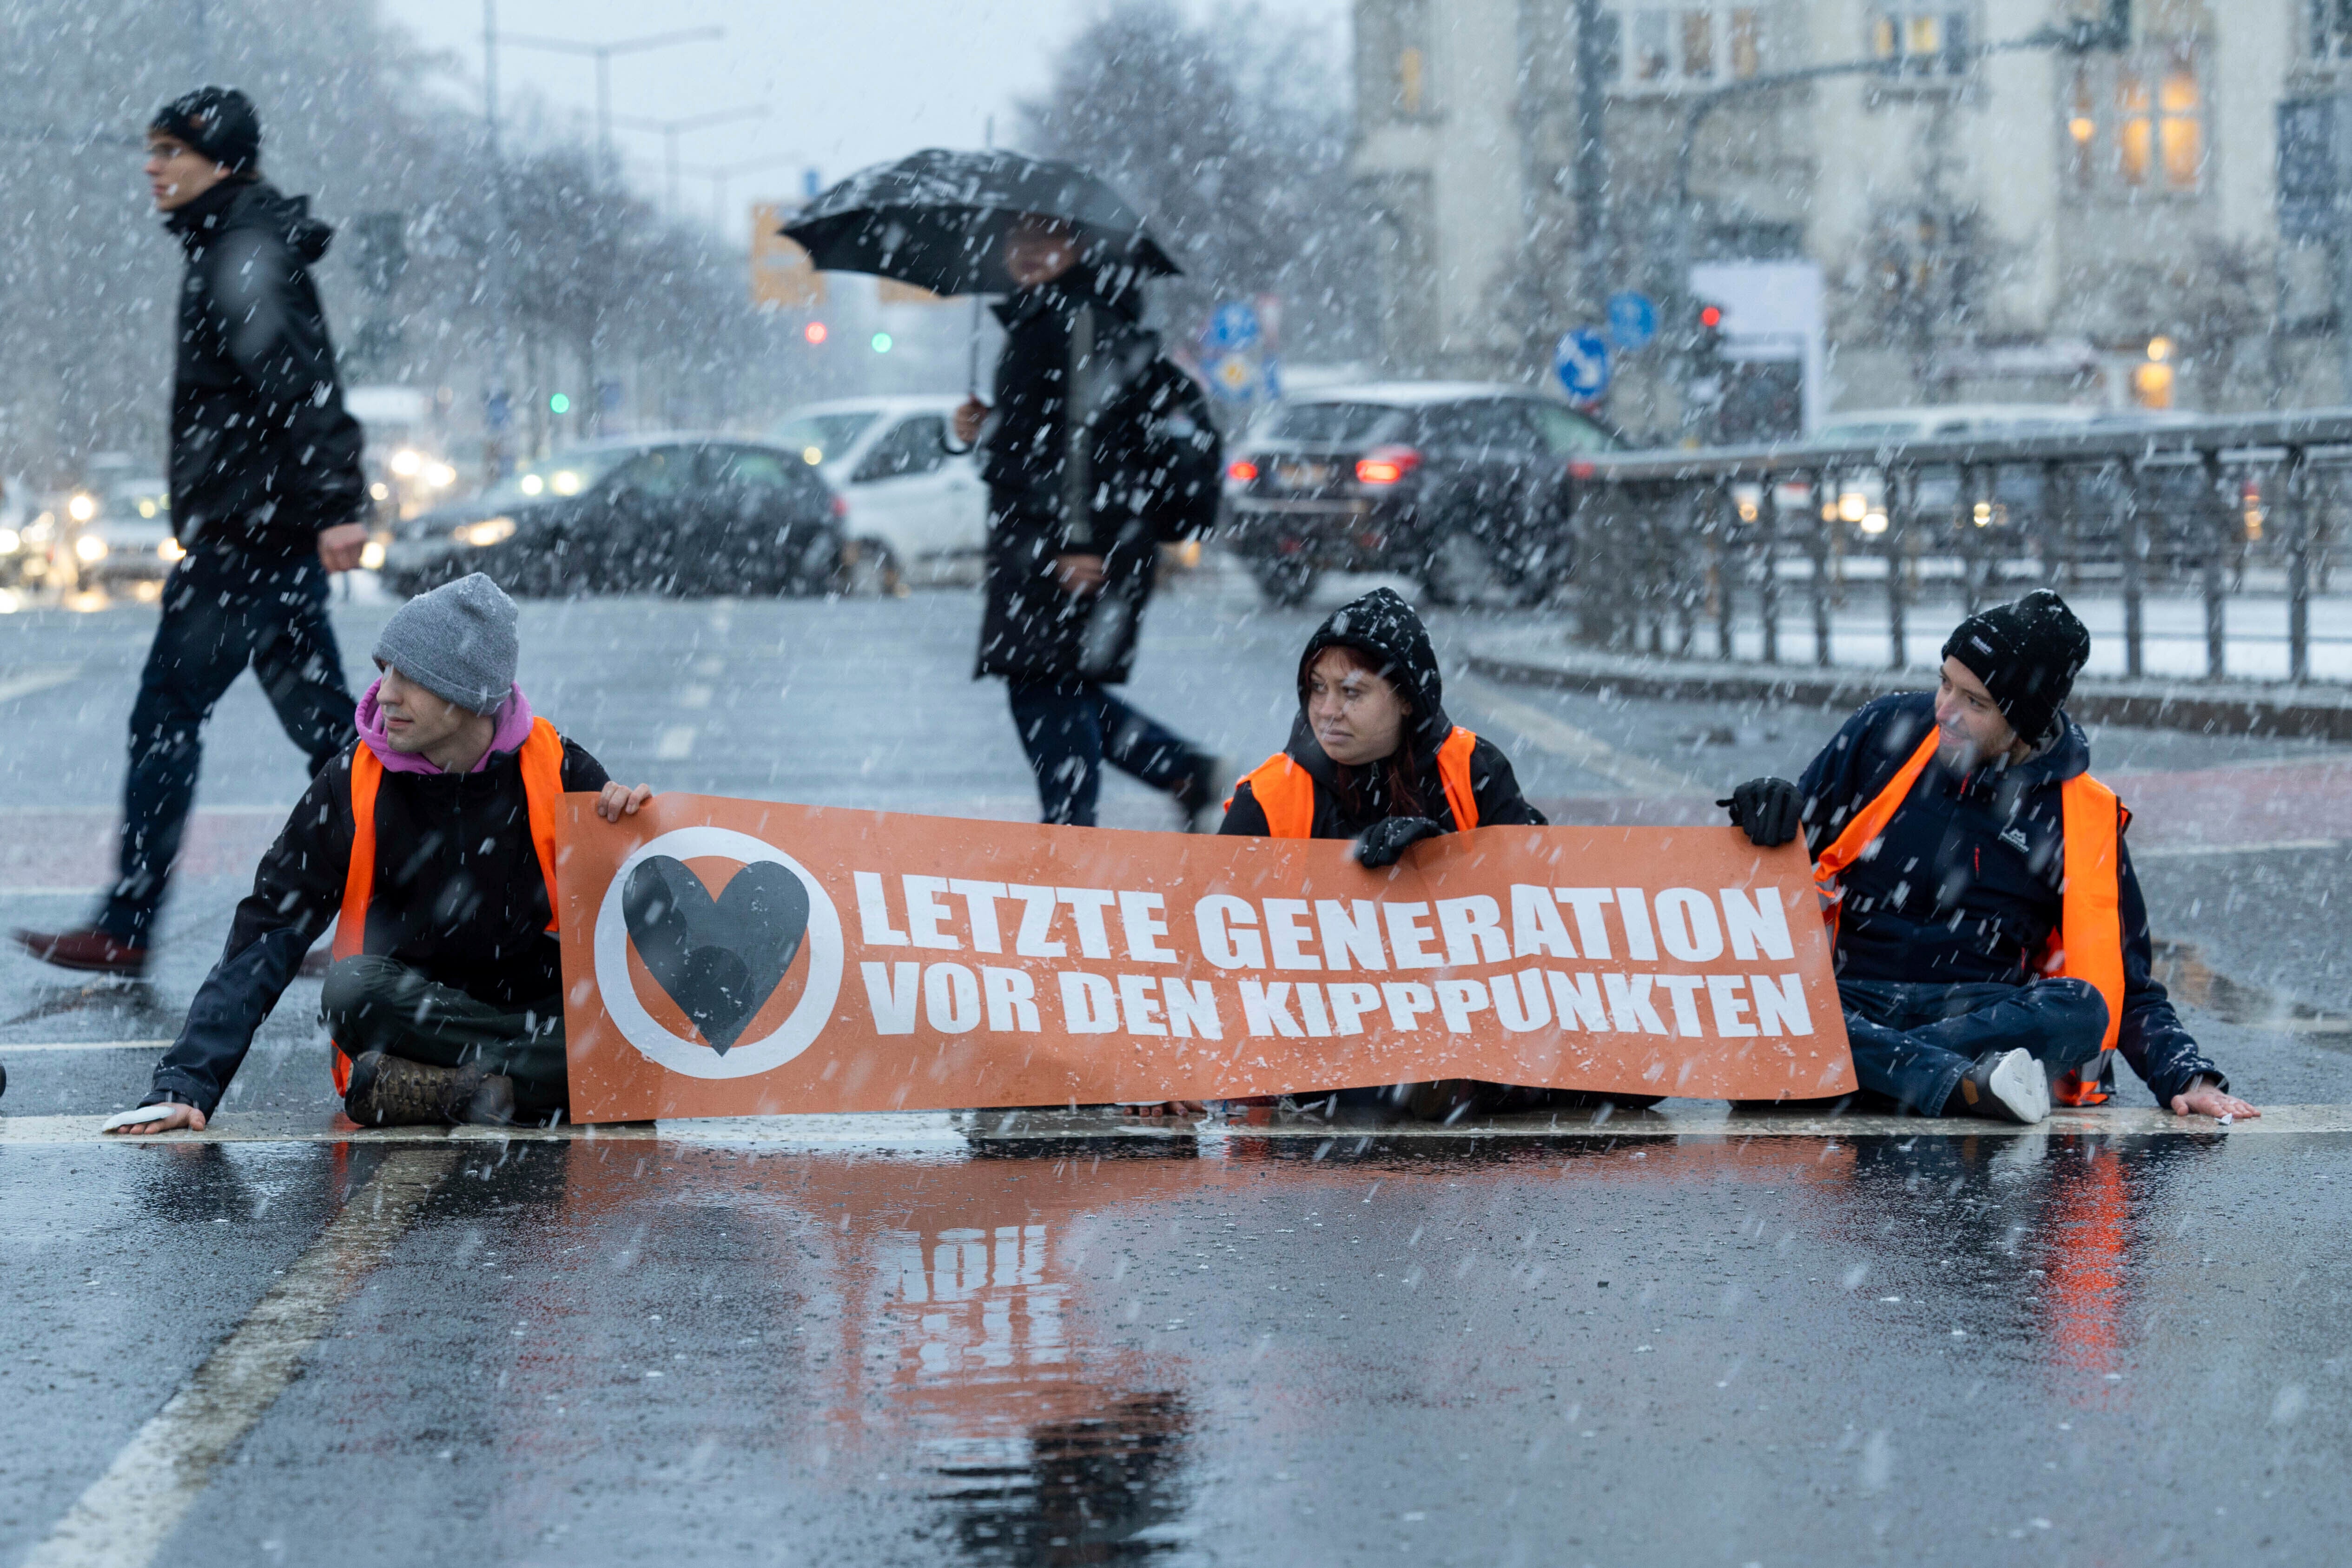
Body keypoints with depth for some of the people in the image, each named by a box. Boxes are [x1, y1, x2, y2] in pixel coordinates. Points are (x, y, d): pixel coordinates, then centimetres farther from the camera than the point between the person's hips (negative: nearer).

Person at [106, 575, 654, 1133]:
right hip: (412, 1016, 0)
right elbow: (265, 938, -5)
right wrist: (185, 1084, -14)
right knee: (353, 988, -35)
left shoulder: (557, 768, -4)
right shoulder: (355, 785, -4)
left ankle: (429, 1090, -32)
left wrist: (634, 826, -18)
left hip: (544, 1005, 0)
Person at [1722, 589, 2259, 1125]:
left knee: (2082, 1010, -32)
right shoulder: (1889, 730, 7)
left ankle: (1870, 1065, -34)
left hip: (1988, 1015, 0)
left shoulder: (2083, 816, 5)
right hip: (1851, 999, 0)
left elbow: (2127, 986, 7)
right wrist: (1770, 818, -7)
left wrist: (2187, 1077, -9)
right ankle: (1962, 1084, -47)